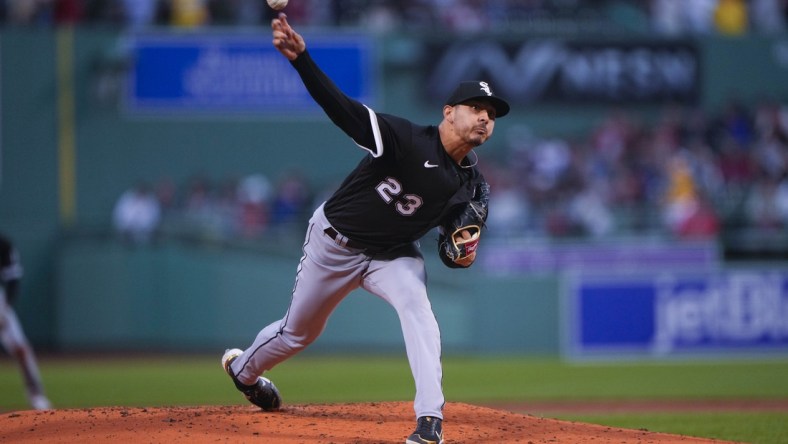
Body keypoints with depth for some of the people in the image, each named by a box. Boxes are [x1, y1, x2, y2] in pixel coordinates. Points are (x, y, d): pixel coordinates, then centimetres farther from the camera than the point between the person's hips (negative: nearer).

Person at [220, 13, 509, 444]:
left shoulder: (471, 184, -10)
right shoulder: (407, 140, -28)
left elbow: (455, 230, 7)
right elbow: (343, 109, -39)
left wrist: (459, 255, -19)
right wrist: (301, 59, -53)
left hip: (394, 254, 3)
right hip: (335, 242, -3)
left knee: (417, 308, -28)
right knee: (298, 332, 14)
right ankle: (242, 368, 48)